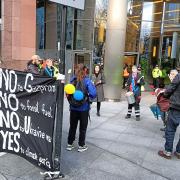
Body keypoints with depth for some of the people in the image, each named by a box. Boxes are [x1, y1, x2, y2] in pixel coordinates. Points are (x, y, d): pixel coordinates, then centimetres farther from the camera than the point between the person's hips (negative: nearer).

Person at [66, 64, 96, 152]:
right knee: (83, 127, 13)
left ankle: (69, 144, 28)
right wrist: (87, 96, -2)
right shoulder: (87, 81, -14)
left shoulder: (73, 79, -5)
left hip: (73, 107, 3)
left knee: (72, 126, 18)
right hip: (84, 108, -3)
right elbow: (93, 94, -21)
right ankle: (81, 146, 23)